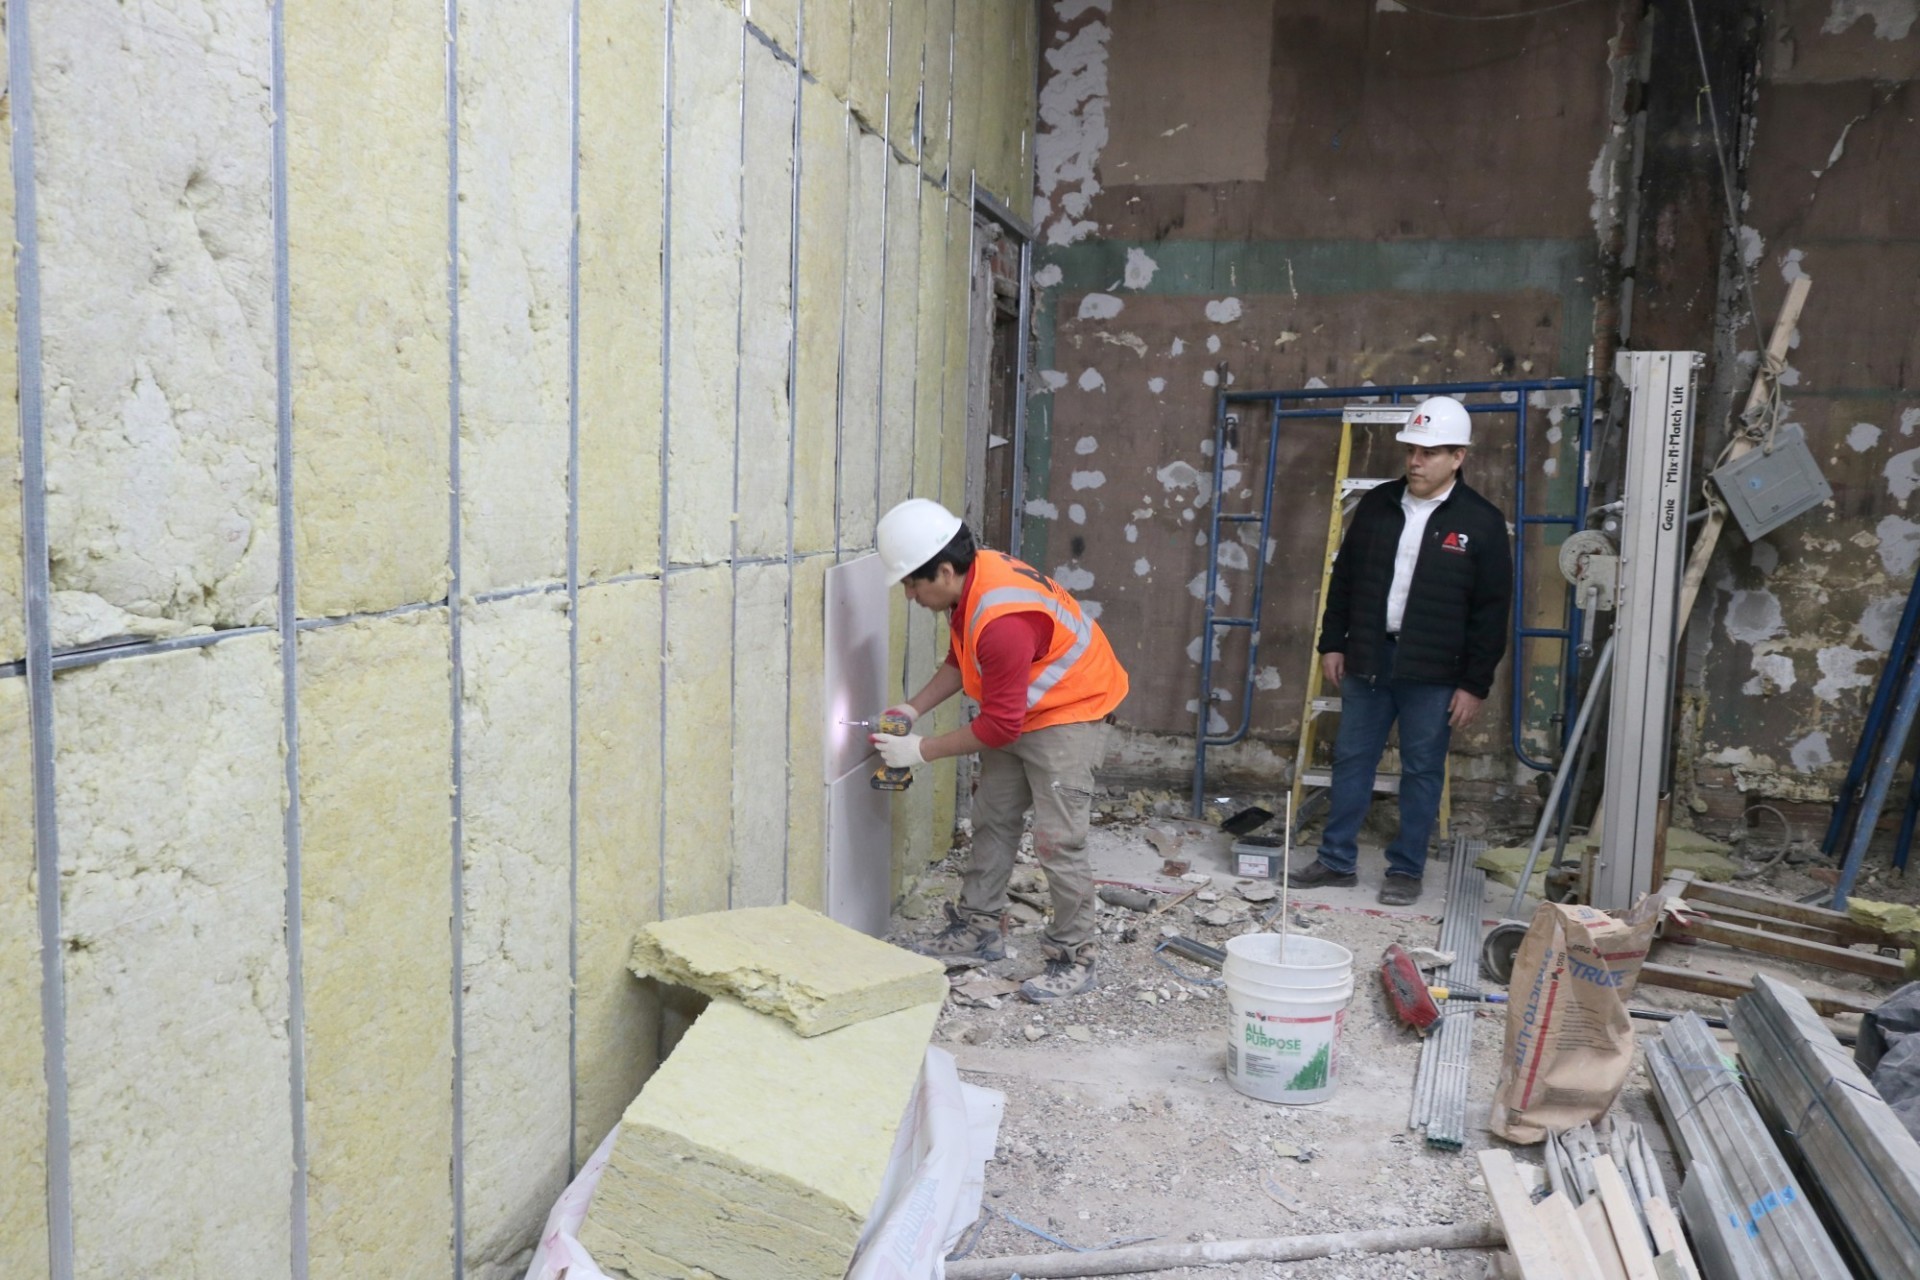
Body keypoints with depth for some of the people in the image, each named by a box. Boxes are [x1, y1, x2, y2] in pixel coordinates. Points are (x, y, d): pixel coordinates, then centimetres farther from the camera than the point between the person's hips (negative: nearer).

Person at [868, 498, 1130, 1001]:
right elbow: (960, 660, 10)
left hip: (1069, 714, -10)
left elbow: (999, 726, -28)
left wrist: (921, 751, -19)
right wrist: (914, 708, -1)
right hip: (1018, 709, 10)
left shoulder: (1001, 620, -35)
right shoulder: (971, 580, -8)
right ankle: (980, 927, 25)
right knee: (992, 819, 13)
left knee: (1057, 839, -9)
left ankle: (1073, 958, 3)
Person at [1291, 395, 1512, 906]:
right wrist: (1332, 643, 8)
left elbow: (1491, 611, -5)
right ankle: (1336, 859, 21)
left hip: (1433, 673, -3)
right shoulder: (1377, 505, 5)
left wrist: (1475, 685, -8)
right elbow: (1343, 579, 12)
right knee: (1351, 759, 10)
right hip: (1368, 659, 4)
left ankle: (1406, 869, 18)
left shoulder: (1481, 522, -6)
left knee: (1422, 770, 6)